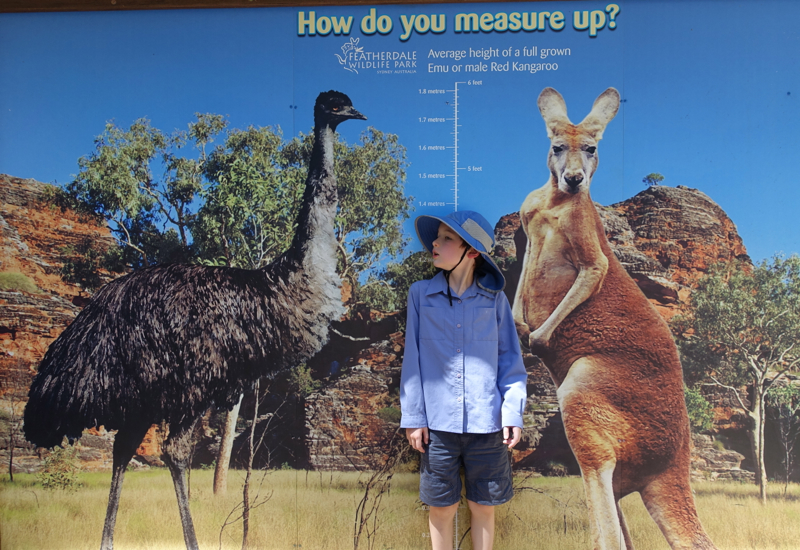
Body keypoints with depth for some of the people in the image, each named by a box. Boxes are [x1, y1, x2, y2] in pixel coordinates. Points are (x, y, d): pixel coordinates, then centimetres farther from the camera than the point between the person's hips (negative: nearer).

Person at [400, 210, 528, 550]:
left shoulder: (494, 299, 1)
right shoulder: (420, 294, 1)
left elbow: (510, 359, 4)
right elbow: (412, 359, 2)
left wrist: (513, 412, -4)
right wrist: (413, 417, -1)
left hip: (486, 424, 0)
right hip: (437, 423, 0)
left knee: (483, 507, 12)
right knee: (441, 508, 10)